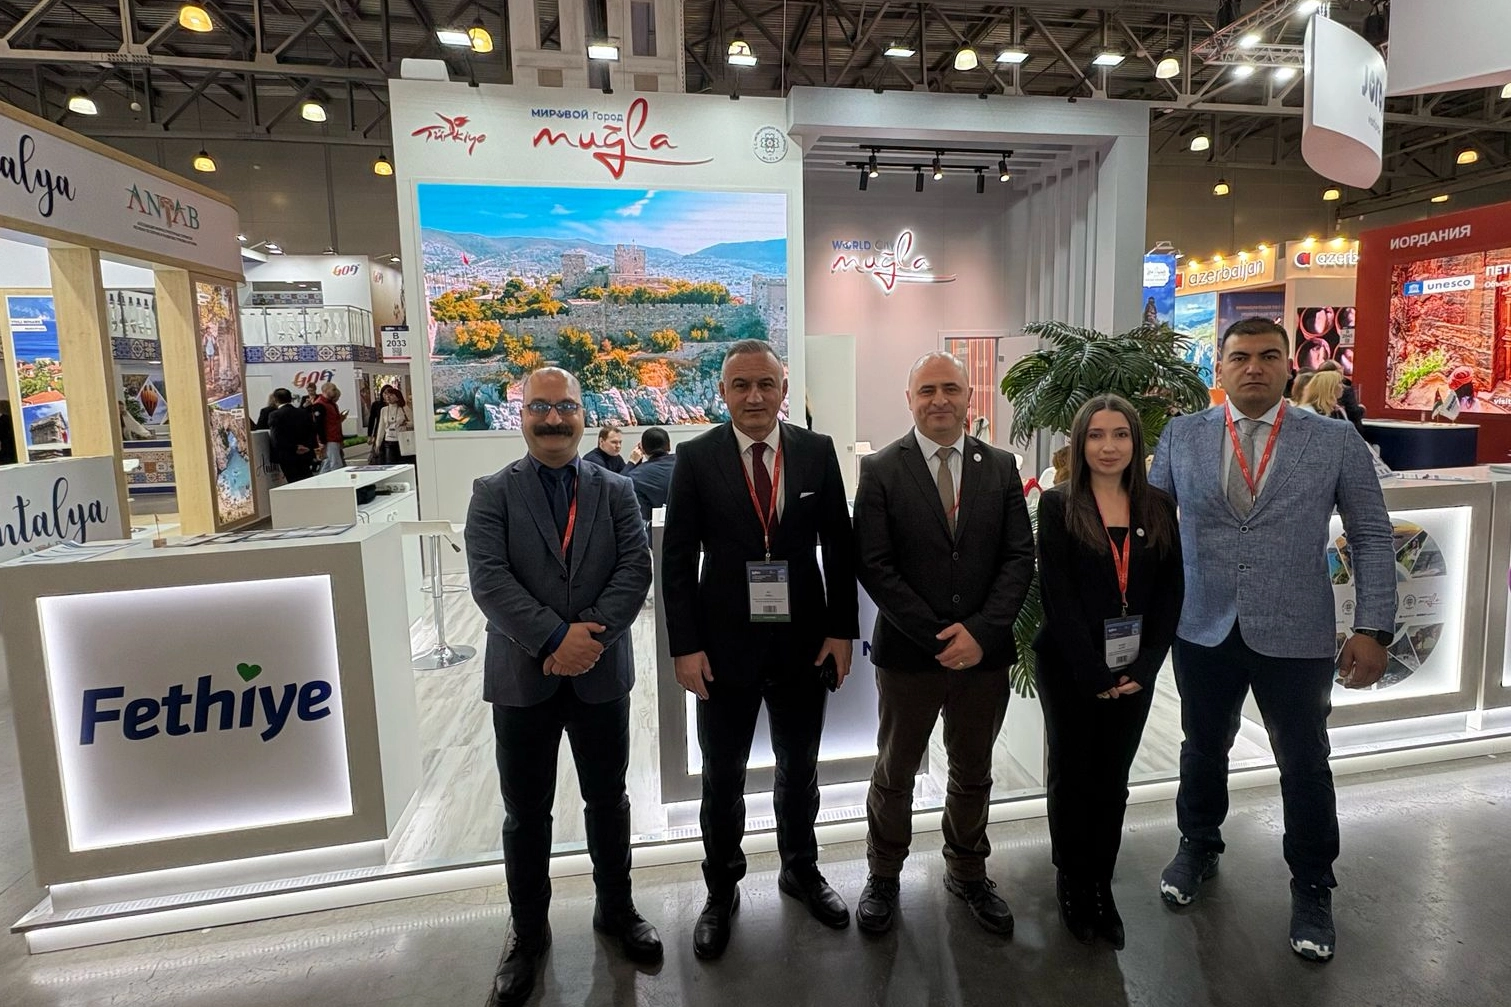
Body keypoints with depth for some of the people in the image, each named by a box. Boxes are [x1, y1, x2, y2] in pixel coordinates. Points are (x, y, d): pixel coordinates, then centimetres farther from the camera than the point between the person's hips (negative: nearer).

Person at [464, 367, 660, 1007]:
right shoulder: (493, 494, -1)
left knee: (608, 800, 17)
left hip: (602, 674, 1)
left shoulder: (615, 492, 3)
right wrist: (555, 637, -22)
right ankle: (528, 931, 34)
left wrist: (590, 634, -19)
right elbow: (489, 578, -13)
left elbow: (635, 570, -6)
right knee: (526, 812, 13)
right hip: (523, 678, -1)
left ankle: (616, 910, 39)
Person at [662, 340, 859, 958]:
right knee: (722, 778, 13)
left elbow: (839, 547, 2)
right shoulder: (696, 458, -6)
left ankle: (801, 870, 44)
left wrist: (841, 631, -3)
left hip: (804, 643, 2)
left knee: (799, 768, 20)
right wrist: (686, 646, -10)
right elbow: (676, 559, -5)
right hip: (724, 646, -1)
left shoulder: (818, 452, -2)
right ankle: (721, 890, 36)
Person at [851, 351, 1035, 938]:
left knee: (973, 774, 20)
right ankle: (883, 876, 37)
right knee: (895, 773, 15)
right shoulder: (880, 470, -6)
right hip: (908, 654, -2)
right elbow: (874, 566, -11)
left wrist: (980, 631, -14)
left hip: (985, 652, 3)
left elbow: (1019, 557, -2)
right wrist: (937, 637, -15)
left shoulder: (1000, 467, 3)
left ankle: (967, 872, 42)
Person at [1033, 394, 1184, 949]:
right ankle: (1073, 887, 29)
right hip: (1070, 669, -3)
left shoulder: (1158, 507, 3)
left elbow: (1170, 592, 2)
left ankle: (1102, 887, 29)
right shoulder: (1058, 505, -7)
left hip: (1133, 672, 3)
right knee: (1072, 777, 11)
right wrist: (1094, 674, -14)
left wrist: (1142, 667, -8)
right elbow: (1057, 596, -12)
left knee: (1113, 781, 13)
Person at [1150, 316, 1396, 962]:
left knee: (1304, 765, 13)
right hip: (1203, 632, 1)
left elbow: (1372, 539, 1)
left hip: (1296, 637, -1)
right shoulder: (1181, 436, 0)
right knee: (1204, 748, 18)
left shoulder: (1336, 441, -2)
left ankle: (1312, 889, 35)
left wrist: (1373, 628, -5)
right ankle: (1199, 847, 43)